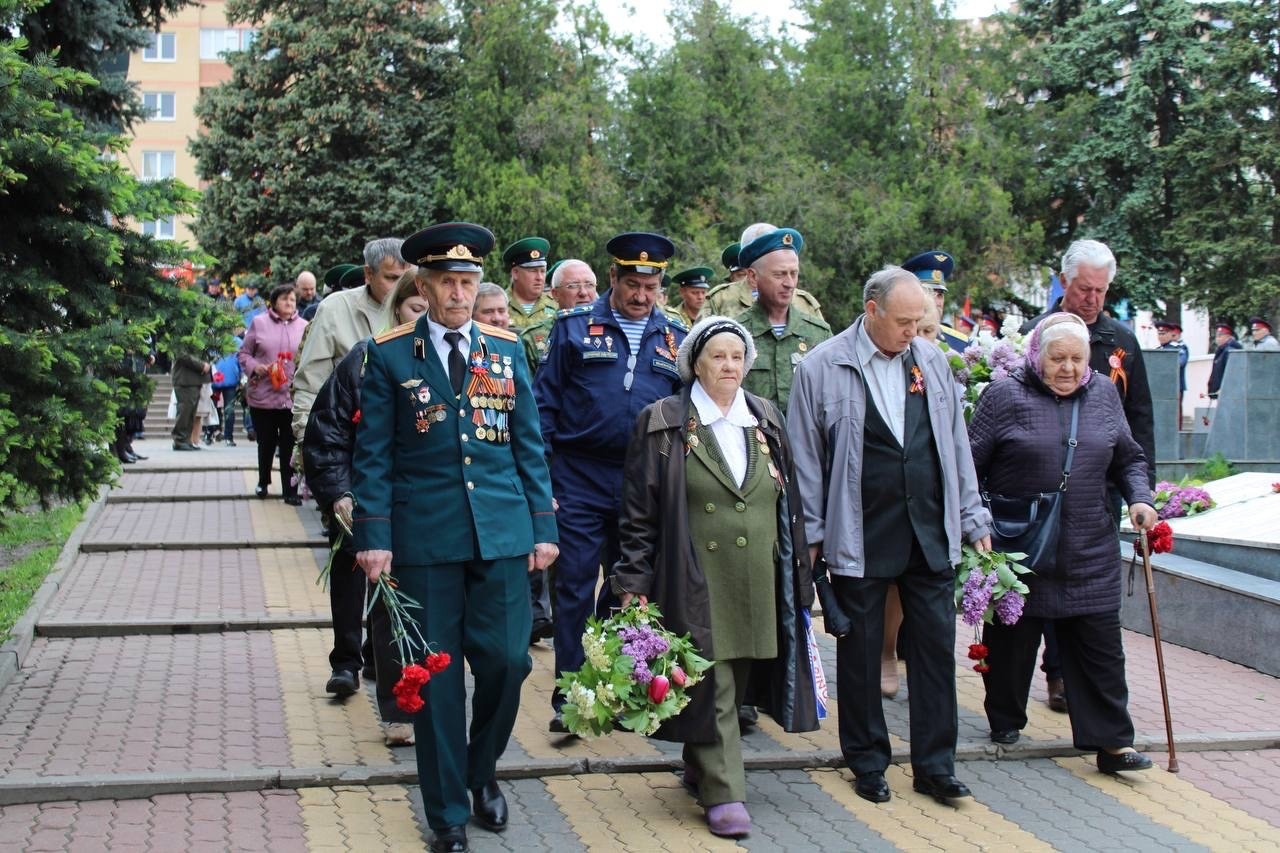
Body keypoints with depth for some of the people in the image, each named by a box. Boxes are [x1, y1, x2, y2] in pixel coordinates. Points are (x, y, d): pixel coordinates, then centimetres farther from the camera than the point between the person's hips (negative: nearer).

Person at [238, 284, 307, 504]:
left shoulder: (304, 326, 6)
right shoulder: (259, 323, 3)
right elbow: (244, 353, 7)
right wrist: (255, 367, -10)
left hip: (292, 397, 0)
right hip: (263, 395, 0)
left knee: (289, 445, 0)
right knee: (266, 442, 11)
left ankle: (290, 490, 6)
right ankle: (263, 482, 33)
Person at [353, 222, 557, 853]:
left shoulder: (506, 350, 9)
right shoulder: (388, 355, 1)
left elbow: (529, 445, 10)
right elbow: (372, 455, 0)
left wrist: (543, 527, 5)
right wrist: (374, 536, -7)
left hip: (502, 535, 2)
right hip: (425, 537, -2)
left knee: (505, 660, 0)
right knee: (436, 676, 4)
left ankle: (482, 771, 28)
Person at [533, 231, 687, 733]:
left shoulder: (675, 339, 9)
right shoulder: (574, 328, 2)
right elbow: (544, 401, 1)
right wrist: (540, 473, -6)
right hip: (580, 480, -3)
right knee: (575, 587, -2)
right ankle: (569, 696, 4)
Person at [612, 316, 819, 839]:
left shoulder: (767, 420, 11)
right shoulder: (663, 423, -2)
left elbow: (790, 501, 16)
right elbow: (639, 510, -3)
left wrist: (798, 573, 14)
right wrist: (634, 580, -6)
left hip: (759, 583, 4)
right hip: (697, 580, -4)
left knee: (736, 683, 11)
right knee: (712, 688, -5)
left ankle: (700, 767, 30)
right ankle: (724, 794, 1)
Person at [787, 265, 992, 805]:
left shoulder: (931, 361, 7)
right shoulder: (821, 368, -5)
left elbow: (956, 444, 13)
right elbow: (805, 457, -2)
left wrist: (973, 518, 13)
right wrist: (811, 534, -2)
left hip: (931, 532, 4)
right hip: (860, 536, -3)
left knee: (936, 645, 5)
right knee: (860, 653, 7)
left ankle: (935, 766, 16)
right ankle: (867, 764, 22)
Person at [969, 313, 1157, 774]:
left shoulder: (1104, 394, 8)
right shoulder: (1005, 395, -6)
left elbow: (1129, 459, 18)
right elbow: (970, 462, -6)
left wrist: (1139, 498, 1)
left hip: (1090, 550, 3)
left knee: (1100, 645, 2)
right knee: (1012, 638, 9)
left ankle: (1111, 741, 6)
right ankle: (1005, 720, 28)